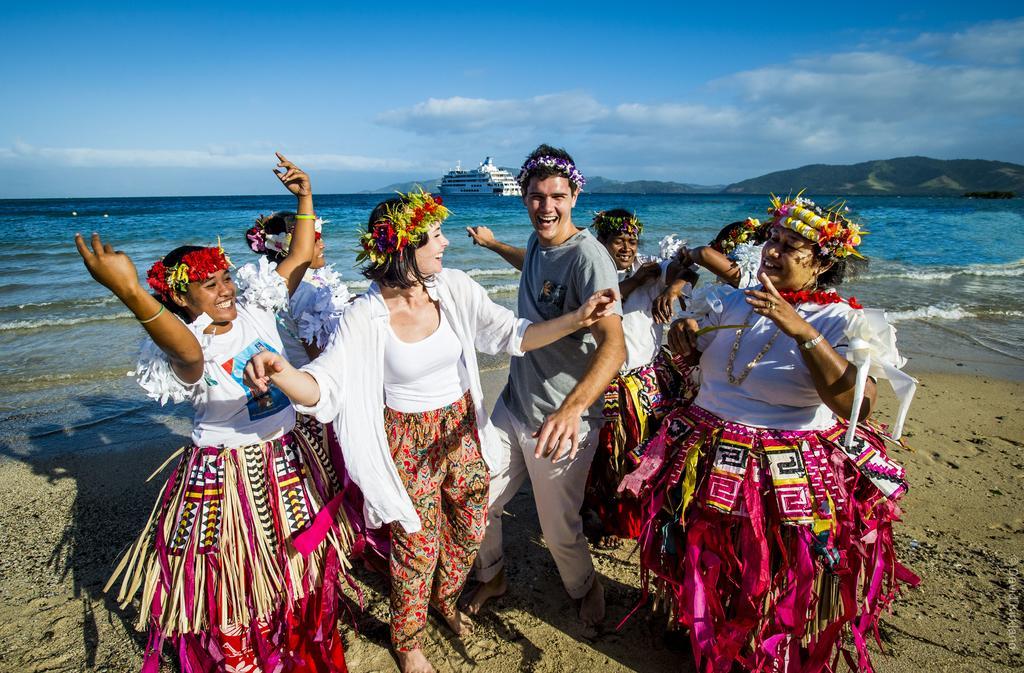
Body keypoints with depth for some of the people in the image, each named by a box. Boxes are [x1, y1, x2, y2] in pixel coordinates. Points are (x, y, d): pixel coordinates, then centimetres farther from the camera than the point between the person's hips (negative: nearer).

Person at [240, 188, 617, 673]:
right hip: (410, 442, -4)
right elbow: (322, 387, -26)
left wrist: (576, 319, -22)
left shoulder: (454, 288, -11)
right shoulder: (366, 316, -20)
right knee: (419, 547, 11)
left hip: (463, 429, 5)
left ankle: (445, 599, 56)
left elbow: (512, 335, -10)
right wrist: (280, 372, -48)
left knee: (470, 531, 21)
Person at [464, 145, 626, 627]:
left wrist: (572, 408, -51)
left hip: (561, 420, -7)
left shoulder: (588, 257, -22)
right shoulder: (537, 241, 5)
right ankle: (492, 577, 45)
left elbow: (614, 343, -37)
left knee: (560, 531, 9)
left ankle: (584, 588, 45)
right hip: (513, 405, 7)